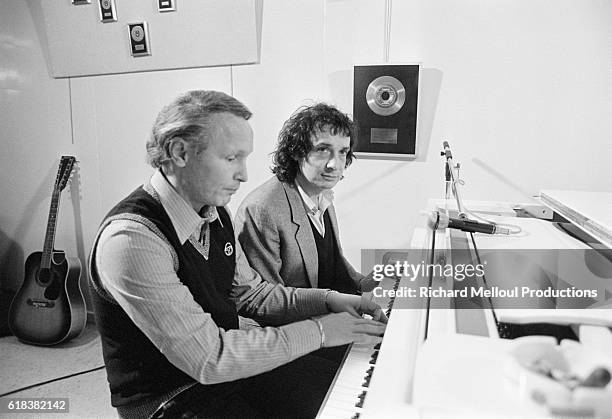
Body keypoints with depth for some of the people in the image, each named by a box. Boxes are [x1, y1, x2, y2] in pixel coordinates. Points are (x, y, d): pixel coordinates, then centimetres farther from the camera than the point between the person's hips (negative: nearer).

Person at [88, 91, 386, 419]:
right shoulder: (132, 238, -28)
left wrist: (327, 300, -5)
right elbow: (209, 359, -27)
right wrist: (317, 331, -21)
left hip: (231, 362, 7)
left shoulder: (214, 213, -1)